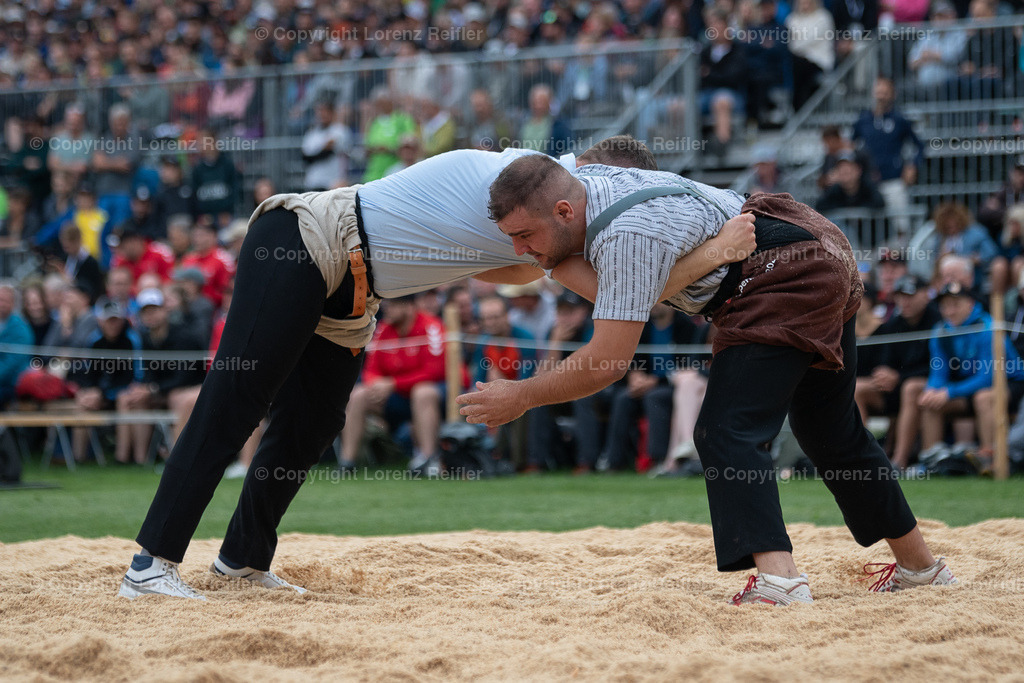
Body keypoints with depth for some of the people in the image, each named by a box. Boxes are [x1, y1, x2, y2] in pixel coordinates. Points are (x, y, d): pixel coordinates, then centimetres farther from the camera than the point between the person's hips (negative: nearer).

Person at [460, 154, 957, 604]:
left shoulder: (626, 236, -29)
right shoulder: (579, 179, -1)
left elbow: (608, 362, -28)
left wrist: (522, 397, -19)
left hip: (785, 273, -11)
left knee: (728, 432, -20)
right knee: (831, 435, 22)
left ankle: (778, 576, -34)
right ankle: (918, 564, 33)